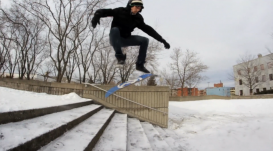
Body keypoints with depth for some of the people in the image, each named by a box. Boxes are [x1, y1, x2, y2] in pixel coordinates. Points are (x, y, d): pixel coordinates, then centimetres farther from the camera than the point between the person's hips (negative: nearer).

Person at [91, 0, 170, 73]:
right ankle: (119, 55, -28)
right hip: (115, 39, -4)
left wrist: (161, 40, -3)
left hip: (126, 39, 5)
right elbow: (104, 11, -19)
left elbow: (148, 29, 0)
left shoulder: (138, 18, -1)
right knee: (114, 29, -36)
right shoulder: (120, 11, -13)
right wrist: (96, 16, -42)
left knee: (145, 40, -10)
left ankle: (140, 64, -8)